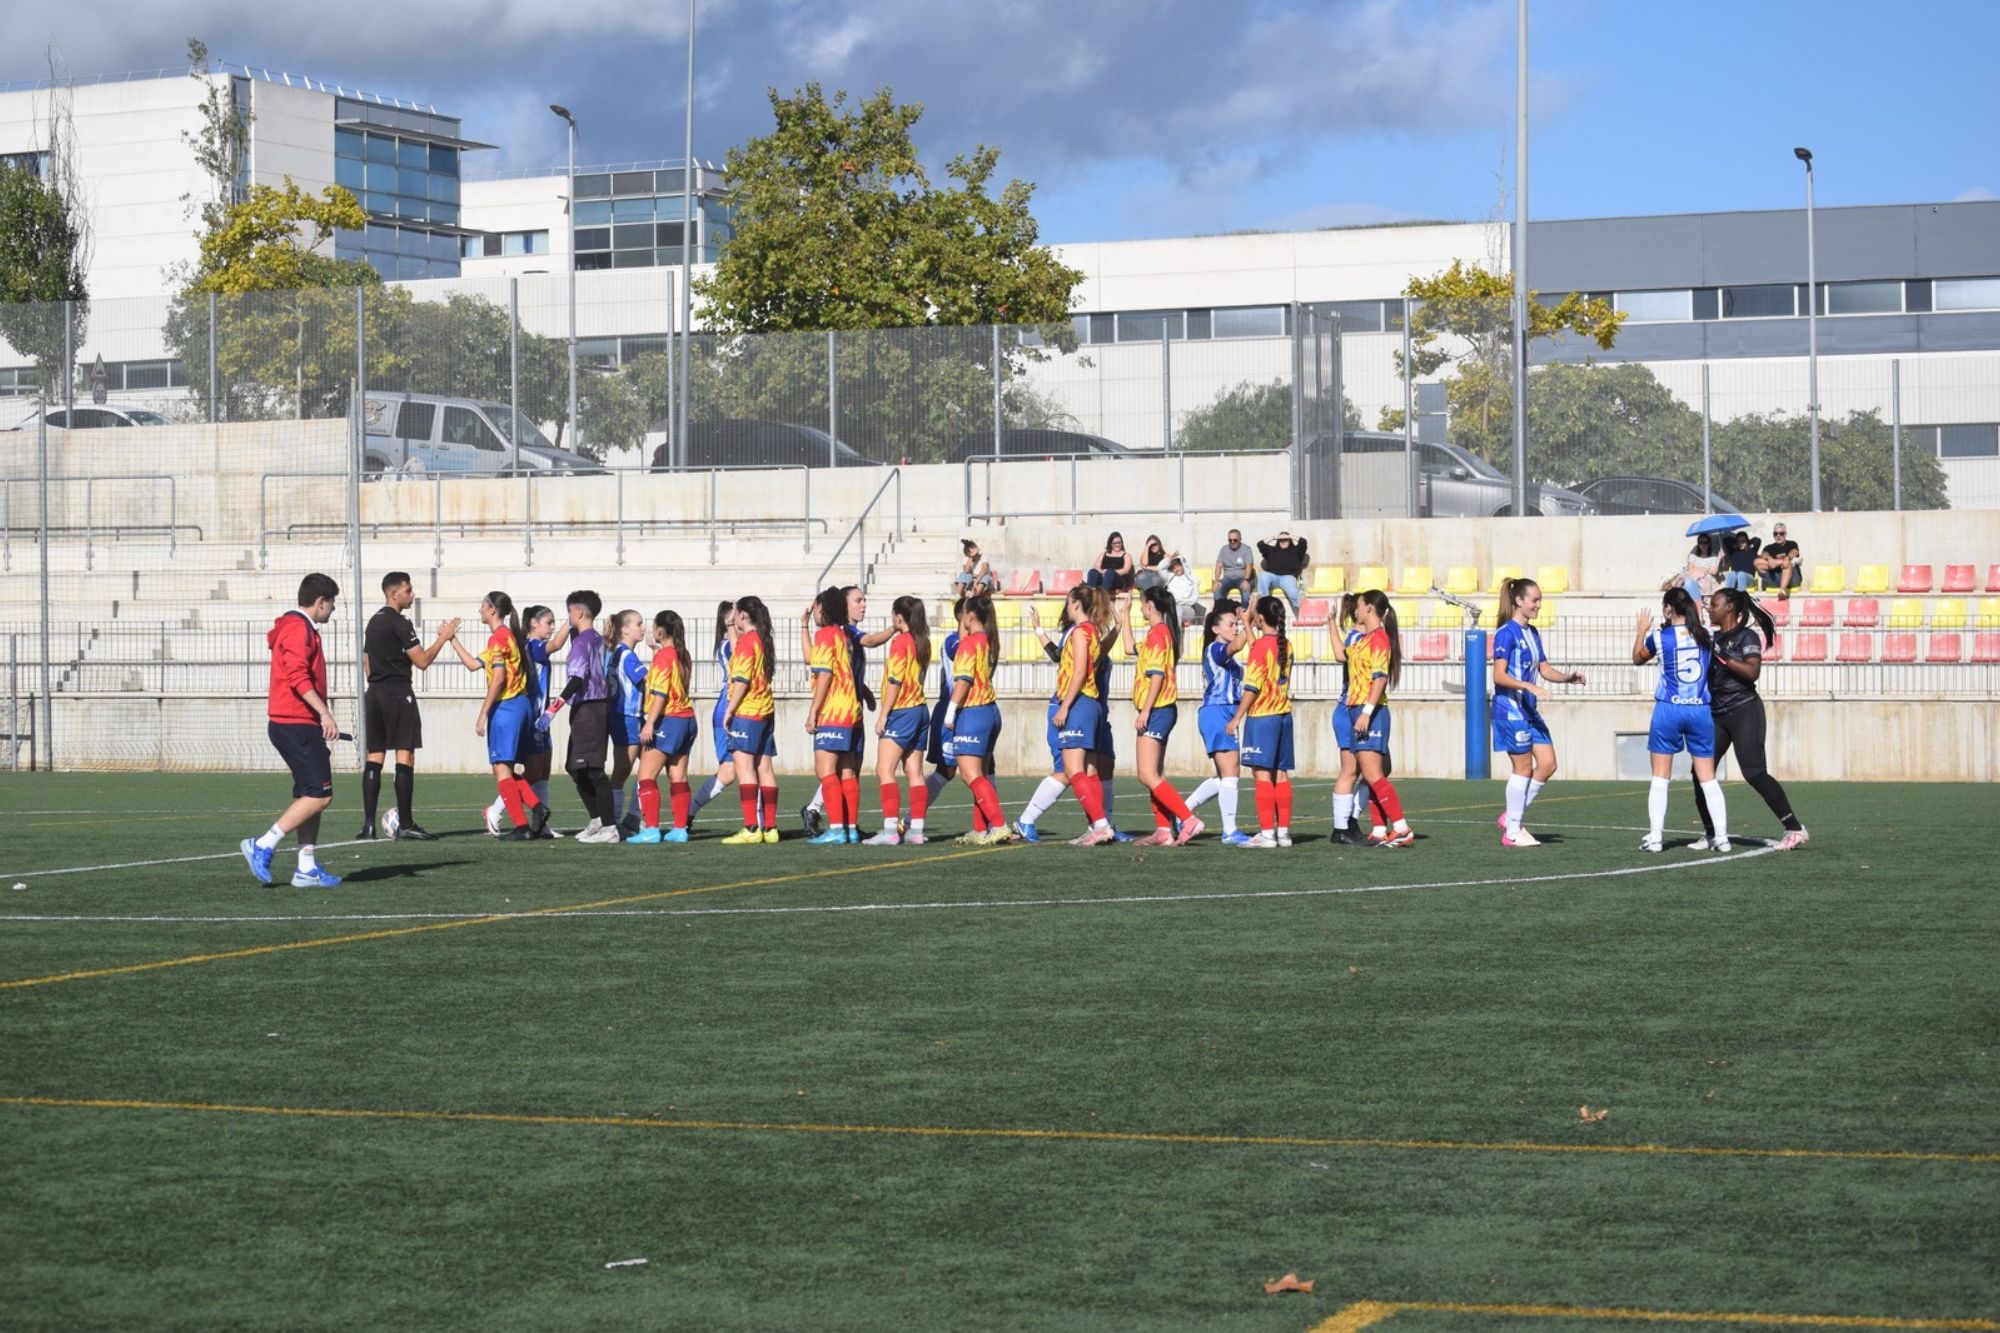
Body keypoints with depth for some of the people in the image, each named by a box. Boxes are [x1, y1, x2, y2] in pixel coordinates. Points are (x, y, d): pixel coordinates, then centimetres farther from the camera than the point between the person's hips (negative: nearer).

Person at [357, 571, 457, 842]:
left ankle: (368, 824, 1)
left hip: (374, 694, 9)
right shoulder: (400, 623, -11)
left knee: (374, 757, 5)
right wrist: (443, 637, -1)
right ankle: (405, 825, -9)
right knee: (405, 757, -7)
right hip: (398, 693, -9)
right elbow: (422, 661, -11)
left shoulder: (373, 622, 16)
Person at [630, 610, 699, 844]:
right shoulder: (682, 655, 12)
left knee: (646, 775, -7)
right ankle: (680, 829, 8)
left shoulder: (663, 655, -11)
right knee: (678, 778, 9)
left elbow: (660, 693, -18)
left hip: (668, 720, -9)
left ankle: (651, 829, -14)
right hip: (687, 719, 9)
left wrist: (650, 723, -20)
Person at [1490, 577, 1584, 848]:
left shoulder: (1533, 633, 14)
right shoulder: (1507, 633, -13)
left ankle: (1512, 817, 15)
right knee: (1524, 768, -4)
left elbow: (1545, 669, 15)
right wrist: (1529, 686, -28)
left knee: (1548, 765, 4)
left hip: (1530, 710, 9)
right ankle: (1512, 832, 6)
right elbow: (1499, 676, -18)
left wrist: (1567, 677, -2)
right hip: (1510, 708, -9)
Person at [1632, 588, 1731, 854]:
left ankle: (1655, 837, 2)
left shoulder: (1660, 637, -5)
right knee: (1708, 779, 7)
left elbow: (1637, 659, 13)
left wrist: (1642, 630, 27)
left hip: (1668, 710, -2)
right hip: (1701, 711, 2)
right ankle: (1721, 836, 4)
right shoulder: (1707, 637, 2)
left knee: (1660, 778, 6)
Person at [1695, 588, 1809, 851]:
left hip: (1743, 710, -8)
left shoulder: (1747, 636, -6)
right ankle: (1710, 834, 9)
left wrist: (1723, 656, -22)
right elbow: (1704, 672, 25)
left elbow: (1753, 671, -19)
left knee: (1754, 773, -15)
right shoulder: (1713, 639, 15)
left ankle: (1795, 829, -10)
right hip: (1716, 713, 8)